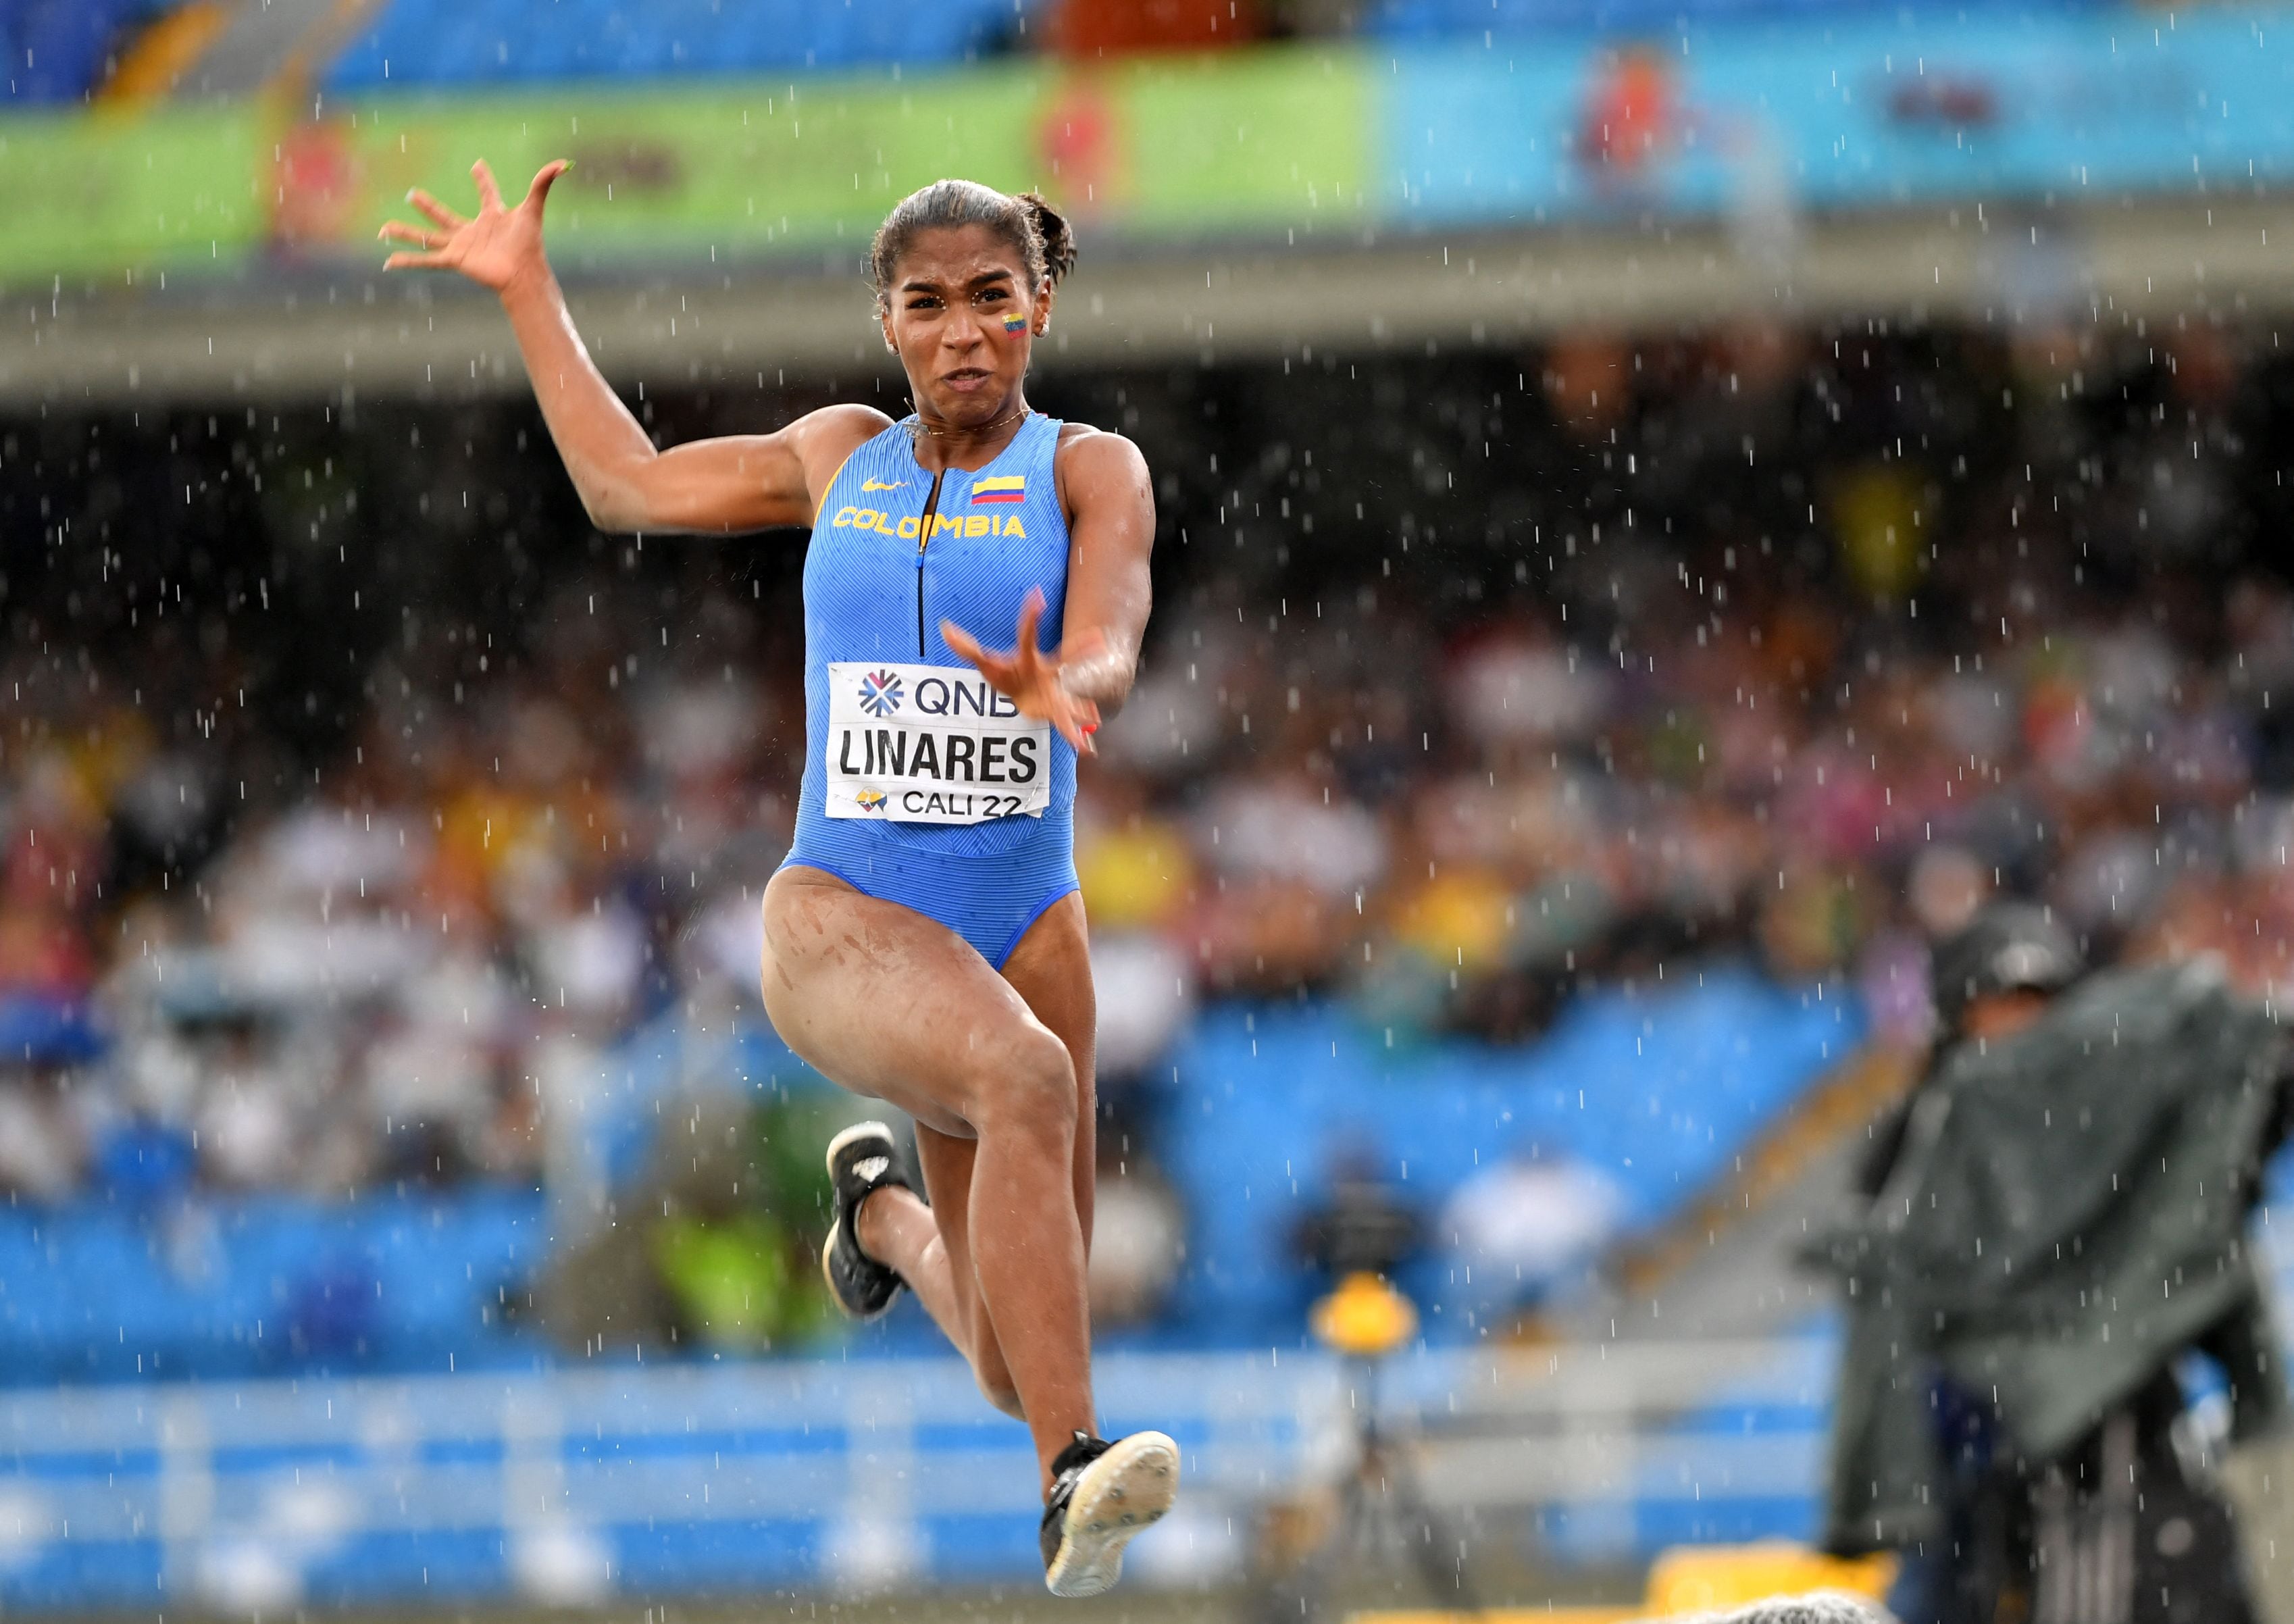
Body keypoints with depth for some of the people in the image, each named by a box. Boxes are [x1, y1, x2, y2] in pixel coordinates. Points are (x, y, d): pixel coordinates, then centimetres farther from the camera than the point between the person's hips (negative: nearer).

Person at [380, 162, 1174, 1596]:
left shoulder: (1091, 471, 3)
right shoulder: (845, 457, 11)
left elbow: (1109, 660, -15)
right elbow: (626, 482, 26)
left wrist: (1063, 694, -38)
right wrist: (528, 291, 28)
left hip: (1026, 926, 1)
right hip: (842, 924, -1)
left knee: (1017, 1364, 5)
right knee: (1027, 1078, -36)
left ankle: (884, 1207, 40)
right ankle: (1075, 1481, -41)